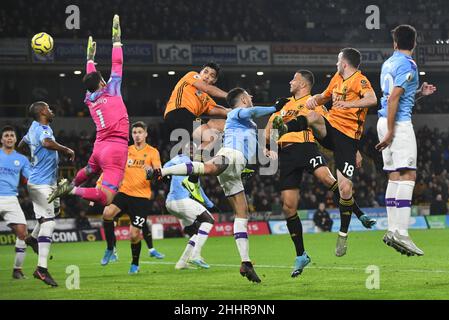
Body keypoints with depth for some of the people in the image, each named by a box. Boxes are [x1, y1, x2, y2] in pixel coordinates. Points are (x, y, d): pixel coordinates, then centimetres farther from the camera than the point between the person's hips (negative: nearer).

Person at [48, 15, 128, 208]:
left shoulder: (89, 99, 14)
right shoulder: (110, 91, -1)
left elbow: (91, 77, 32)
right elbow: (117, 63, 2)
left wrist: (90, 57, 45)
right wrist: (116, 38, 10)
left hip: (99, 148, 8)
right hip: (116, 148, -8)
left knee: (90, 170, 44)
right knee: (106, 198, -18)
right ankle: (73, 191, -30)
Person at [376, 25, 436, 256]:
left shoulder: (389, 63, 17)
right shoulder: (407, 65, -9)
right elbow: (393, 98, -18)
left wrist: (420, 93, 18)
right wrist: (390, 131, -18)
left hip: (386, 122, 9)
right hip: (399, 124, -9)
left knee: (394, 176, 9)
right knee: (407, 175, -11)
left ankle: (393, 230, 6)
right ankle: (401, 233, -19)